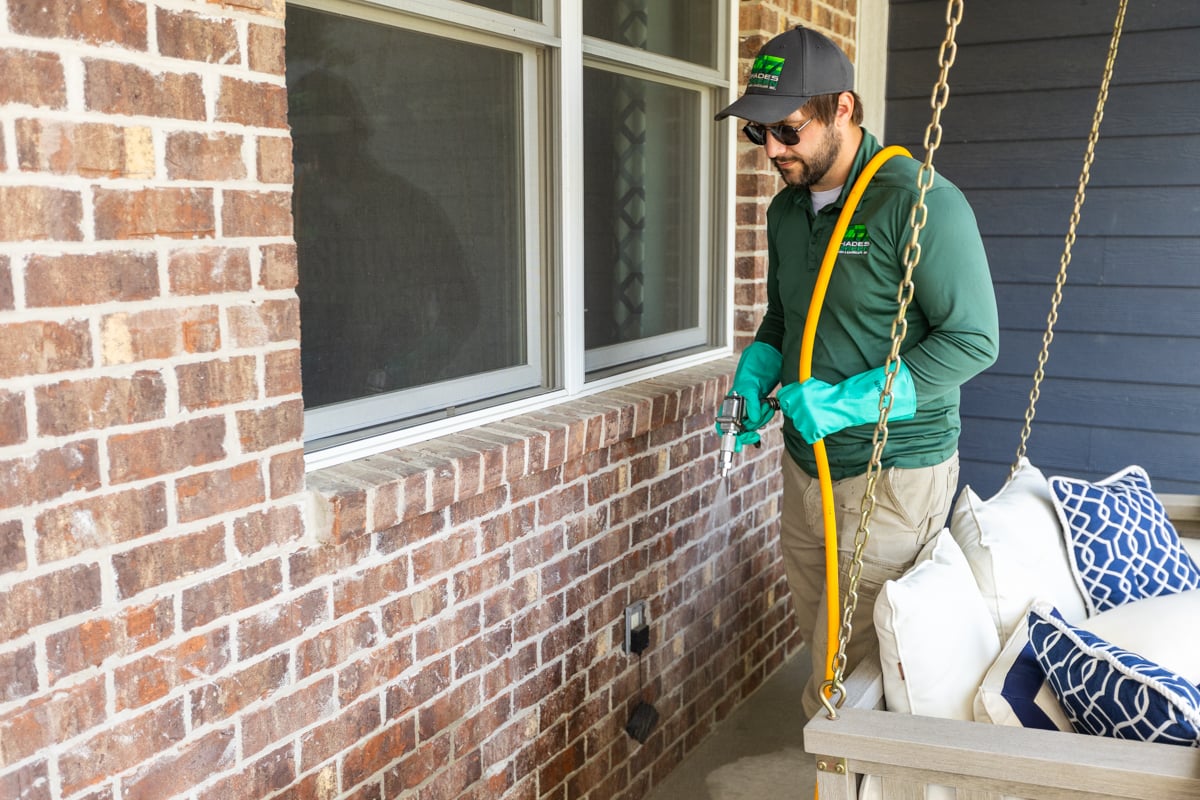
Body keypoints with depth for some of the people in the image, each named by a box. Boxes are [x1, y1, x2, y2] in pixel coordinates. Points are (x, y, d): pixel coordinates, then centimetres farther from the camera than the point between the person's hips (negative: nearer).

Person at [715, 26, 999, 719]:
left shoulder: (920, 202, -16)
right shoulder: (788, 208, 9)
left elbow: (972, 340, -17)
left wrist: (851, 401, -22)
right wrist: (754, 377, 3)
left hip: (895, 474, -7)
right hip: (806, 466, 8)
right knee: (821, 646, 17)